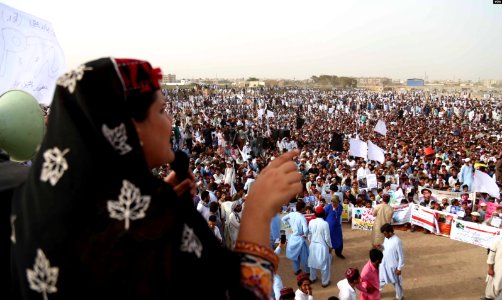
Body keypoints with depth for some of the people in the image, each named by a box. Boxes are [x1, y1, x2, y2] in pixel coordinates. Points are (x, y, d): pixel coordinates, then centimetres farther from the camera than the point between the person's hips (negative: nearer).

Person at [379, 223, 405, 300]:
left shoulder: (397, 241, -28)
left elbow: (401, 256, -21)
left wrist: (399, 268, -16)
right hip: (384, 264, 7)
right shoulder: (386, 238, -5)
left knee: (396, 282, 16)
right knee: (380, 279, 23)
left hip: (393, 266, -7)